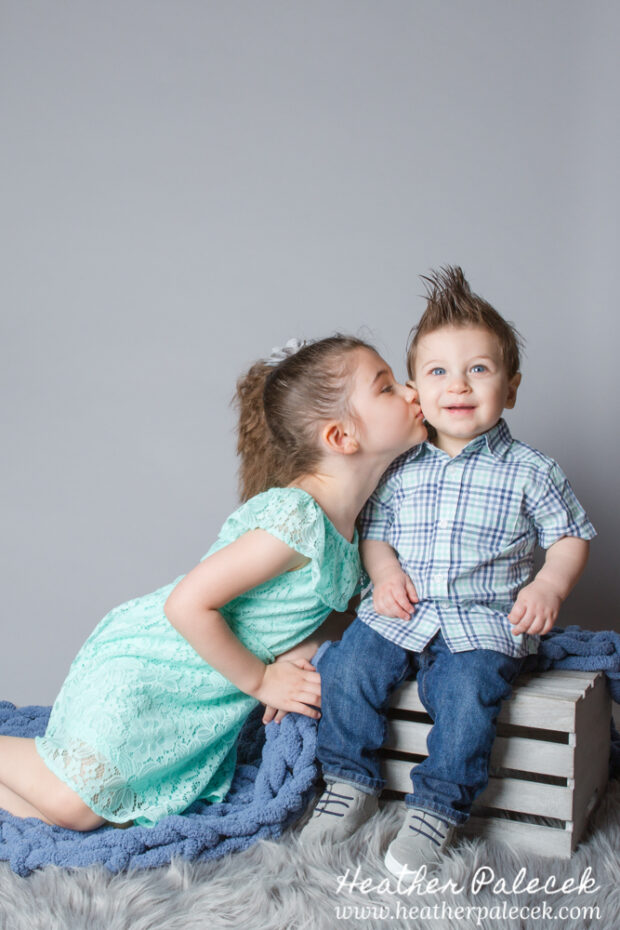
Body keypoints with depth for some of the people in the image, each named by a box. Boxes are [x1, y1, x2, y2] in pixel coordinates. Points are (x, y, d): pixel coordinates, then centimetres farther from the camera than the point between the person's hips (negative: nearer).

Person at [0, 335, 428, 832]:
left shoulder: (353, 518, -2)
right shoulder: (296, 516, -31)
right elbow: (187, 604, -30)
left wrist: (296, 655, -9)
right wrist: (261, 680, -17)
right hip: (143, 665, -8)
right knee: (73, 806, -5)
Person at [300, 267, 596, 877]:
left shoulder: (529, 471, 0)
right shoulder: (400, 469, 6)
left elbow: (571, 536, 6)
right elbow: (375, 529, 15)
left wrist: (549, 586, -11)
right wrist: (384, 570, -6)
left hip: (483, 622, -2)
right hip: (399, 614, 3)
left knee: (465, 694, -27)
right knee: (344, 669, -15)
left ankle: (437, 807, -4)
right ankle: (352, 782, 9)